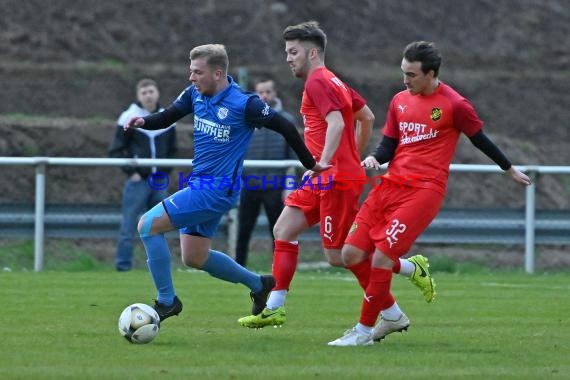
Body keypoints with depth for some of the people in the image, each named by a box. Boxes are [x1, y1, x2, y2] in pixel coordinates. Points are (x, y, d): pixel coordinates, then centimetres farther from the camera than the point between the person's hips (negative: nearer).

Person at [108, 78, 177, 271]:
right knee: (128, 226, -5)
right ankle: (123, 265, -3)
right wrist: (131, 172, -11)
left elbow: (172, 150, 18)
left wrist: (165, 171, 4)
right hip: (137, 181, -4)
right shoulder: (129, 118, -4)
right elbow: (115, 150, -2)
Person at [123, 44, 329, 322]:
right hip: (199, 184, 8)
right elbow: (168, 117, 13)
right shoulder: (195, 94, 1)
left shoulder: (244, 104, -18)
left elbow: (285, 128, -10)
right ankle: (257, 284, 34)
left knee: (148, 226, -15)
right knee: (194, 258, 16)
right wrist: (143, 121, -10)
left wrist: (310, 164, -1)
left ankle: (167, 300, -4)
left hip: (217, 189, -8)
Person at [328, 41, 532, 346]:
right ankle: (393, 315, 19)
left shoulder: (454, 104, -4)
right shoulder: (400, 101, 13)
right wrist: (375, 158, -5)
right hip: (391, 184, 7)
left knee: (381, 257, -17)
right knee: (352, 254, 0)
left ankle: (364, 330, -3)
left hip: (424, 191, -7)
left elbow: (479, 138, 9)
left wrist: (509, 170, 21)